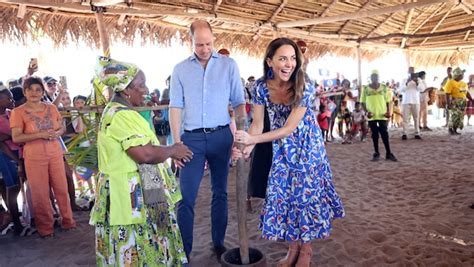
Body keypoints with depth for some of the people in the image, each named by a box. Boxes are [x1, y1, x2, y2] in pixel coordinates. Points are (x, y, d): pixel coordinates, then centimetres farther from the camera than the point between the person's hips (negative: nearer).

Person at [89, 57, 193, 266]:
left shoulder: (115, 111, 14)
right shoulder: (122, 115, -20)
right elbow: (146, 154, -29)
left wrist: (169, 153, 14)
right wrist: (173, 151, -12)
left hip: (131, 195, 10)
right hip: (131, 198, -10)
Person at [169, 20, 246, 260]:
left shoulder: (229, 65, 5)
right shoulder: (180, 69, 6)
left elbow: (239, 103, 4)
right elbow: (175, 107, 3)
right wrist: (176, 142, -5)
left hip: (221, 135, 1)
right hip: (192, 138, 0)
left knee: (220, 193, 12)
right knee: (186, 197, -1)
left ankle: (219, 243, 27)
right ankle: (183, 251, 12)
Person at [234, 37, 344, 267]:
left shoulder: (305, 88, -26)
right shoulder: (261, 86, -14)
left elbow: (289, 128, -27)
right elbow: (257, 124, -11)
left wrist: (252, 139, -34)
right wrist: (245, 147, -28)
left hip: (307, 148, -3)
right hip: (282, 149, 4)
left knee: (306, 194, 5)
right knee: (283, 195, 8)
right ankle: (293, 247, 28)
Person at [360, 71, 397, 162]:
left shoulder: (384, 87, 6)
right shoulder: (365, 88, 3)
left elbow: (388, 101, 9)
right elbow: (363, 102, 5)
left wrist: (388, 111, -6)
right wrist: (367, 111, -10)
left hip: (382, 115, 0)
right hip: (372, 115, 0)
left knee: (384, 134, 1)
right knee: (374, 134, 5)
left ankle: (388, 153, 8)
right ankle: (376, 153, 15)